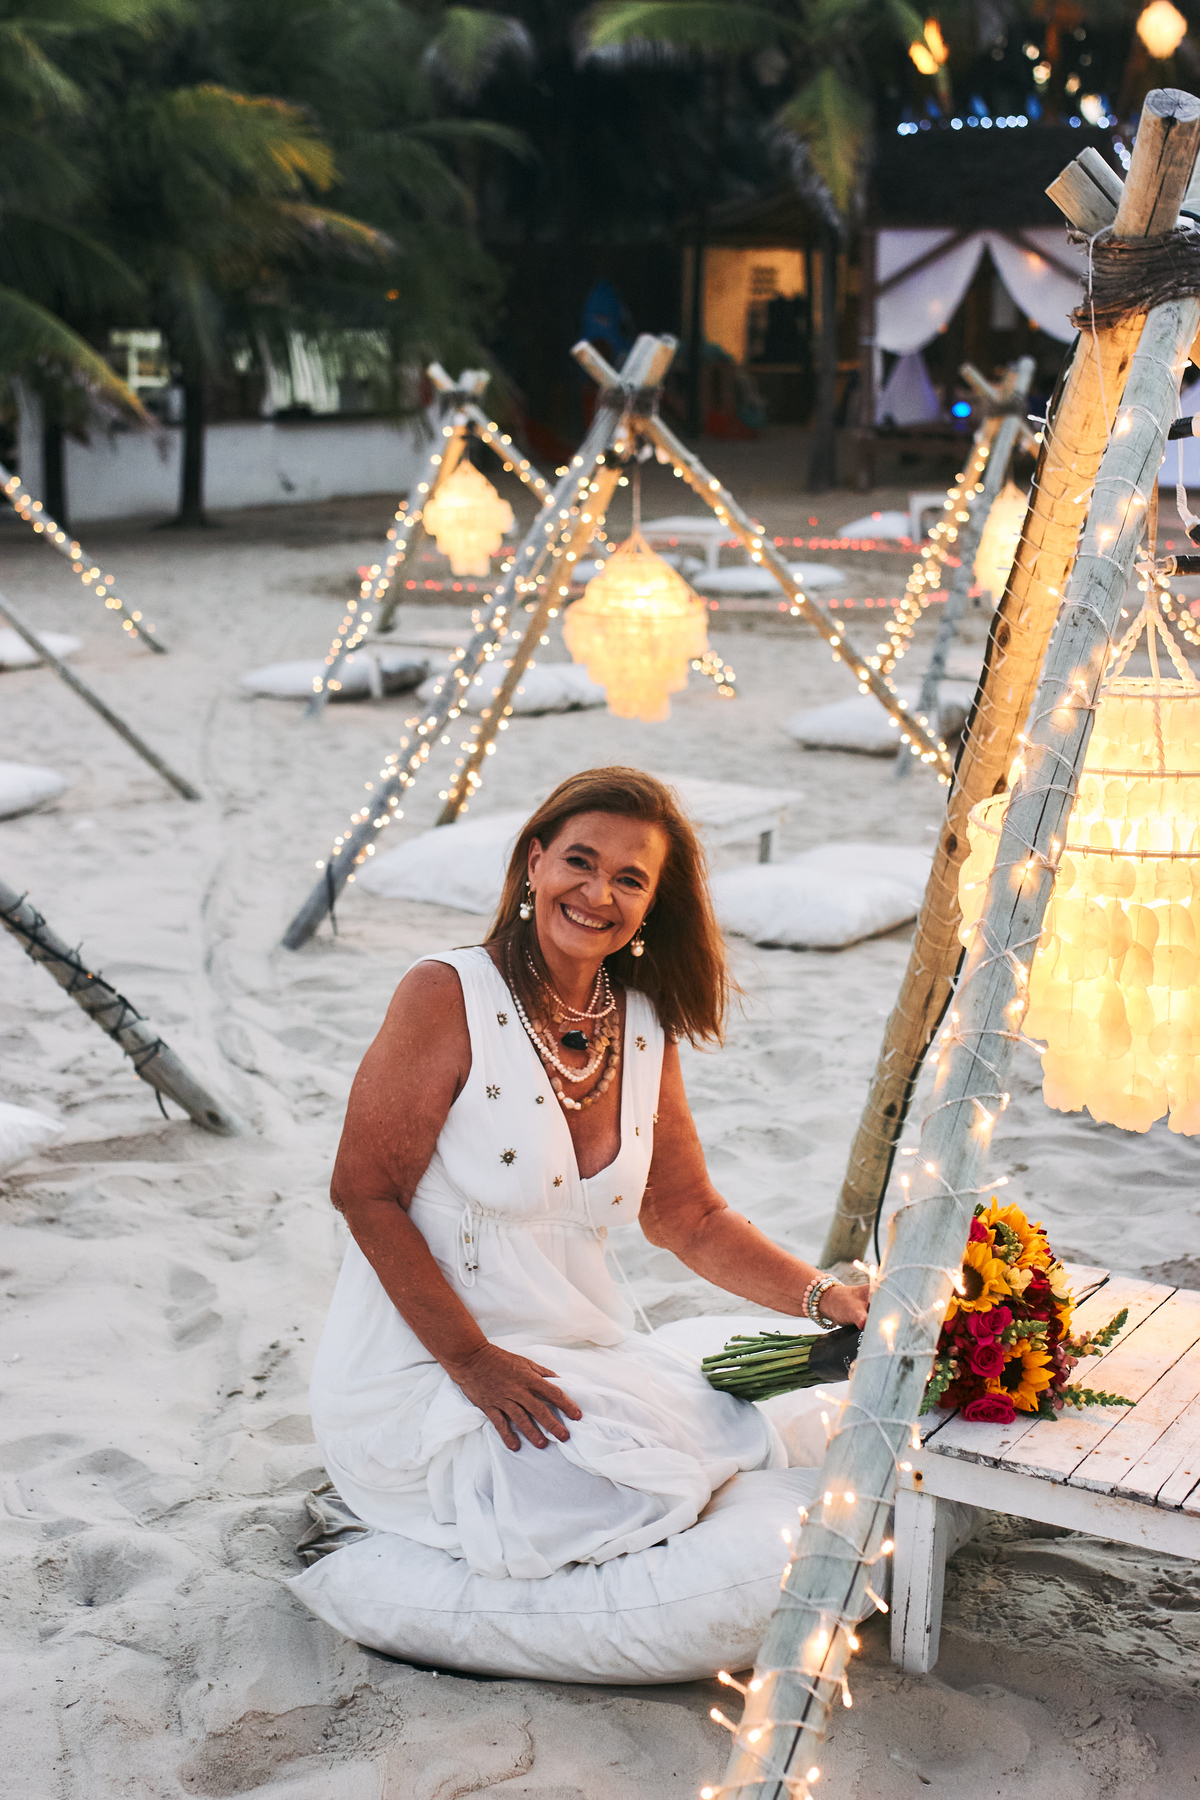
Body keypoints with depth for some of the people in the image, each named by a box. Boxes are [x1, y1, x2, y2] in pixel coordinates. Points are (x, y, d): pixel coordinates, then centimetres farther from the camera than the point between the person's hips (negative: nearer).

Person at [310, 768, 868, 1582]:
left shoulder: (645, 1032, 7)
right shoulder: (447, 996, -12)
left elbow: (692, 1219, 12)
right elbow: (365, 1190, -14)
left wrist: (828, 1298, -3)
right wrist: (471, 1359, -19)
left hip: (581, 1356, 7)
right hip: (422, 1372, -6)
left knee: (751, 1446, -12)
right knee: (620, 1497, -25)